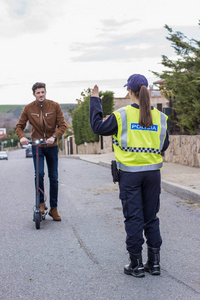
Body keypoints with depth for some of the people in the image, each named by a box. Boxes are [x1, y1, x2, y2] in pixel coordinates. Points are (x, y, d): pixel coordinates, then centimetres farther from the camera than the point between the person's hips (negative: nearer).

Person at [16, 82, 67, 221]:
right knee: (39, 174, -16)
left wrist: (54, 136, -25)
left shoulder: (55, 106, -6)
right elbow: (19, 126, 2)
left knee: (54, 178, 5)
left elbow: (62, 125, -7)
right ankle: (41, 203, 4)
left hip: (52, 146, 1)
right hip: (36, 146, -1)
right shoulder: (28, 108, -4)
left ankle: (54, 208, 16)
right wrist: (22, 137, -20)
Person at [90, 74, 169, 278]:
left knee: (133, 218, 4)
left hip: (130, 173, -3)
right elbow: (164, 146, 10)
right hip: (153, 173, 3)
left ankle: (136, 264, 11)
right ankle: (154, 262, 18)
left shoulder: (122, 115, -9)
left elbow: (98, 127, 3)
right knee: (151, 217, 13)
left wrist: (95, 100, 10)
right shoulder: (159, 117, 1)